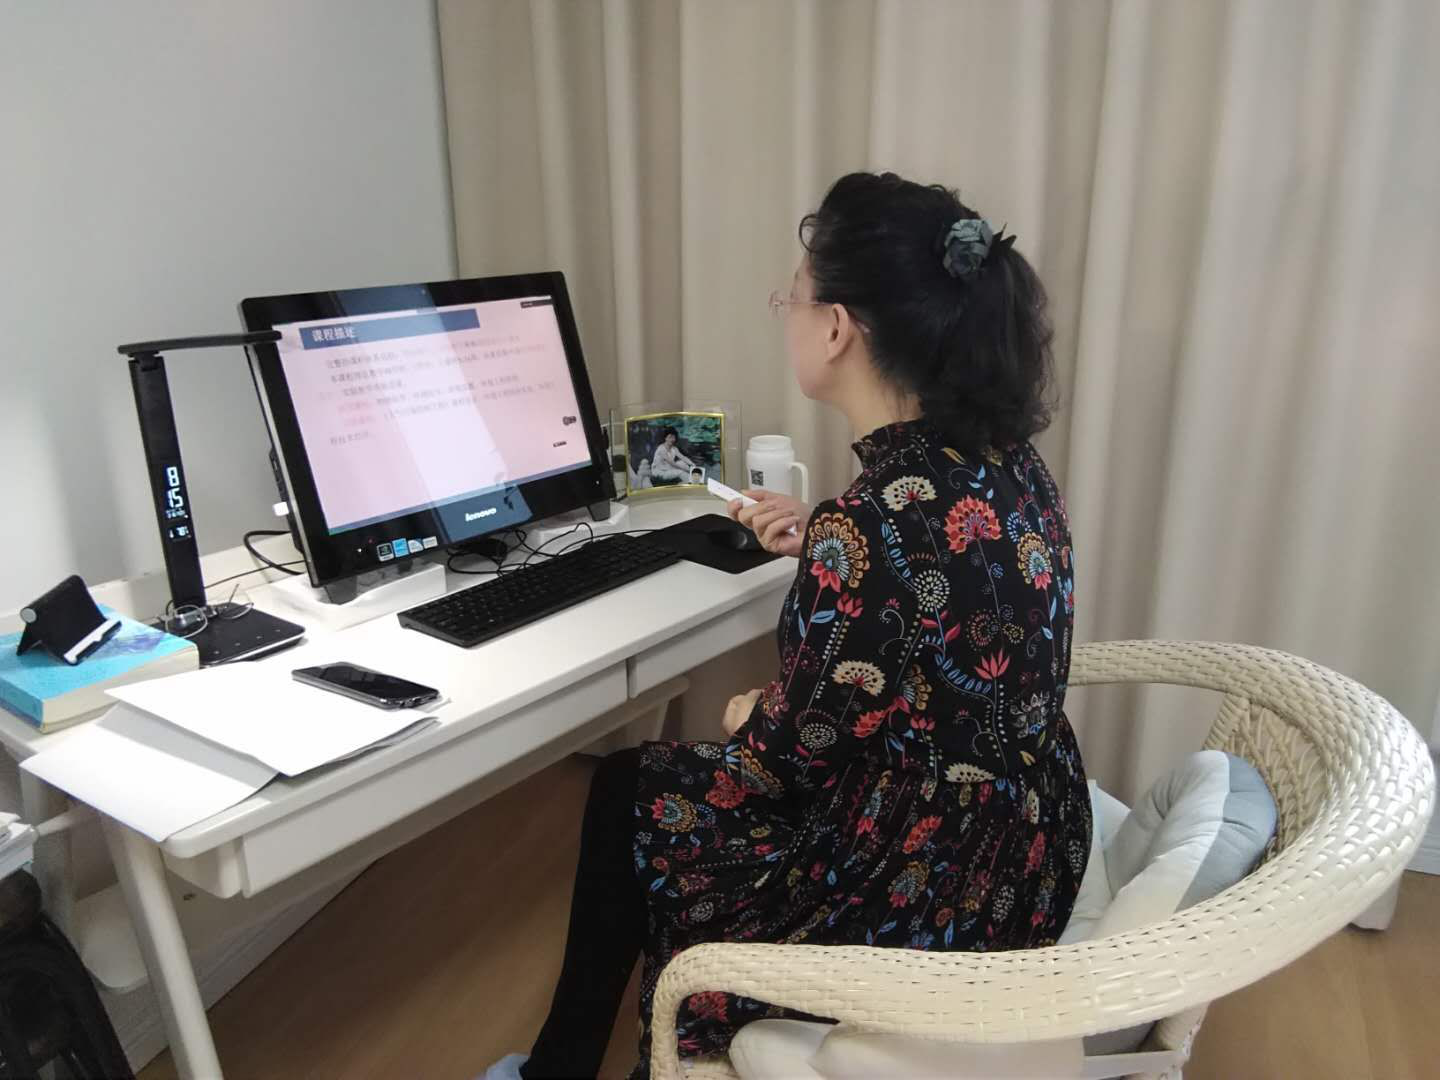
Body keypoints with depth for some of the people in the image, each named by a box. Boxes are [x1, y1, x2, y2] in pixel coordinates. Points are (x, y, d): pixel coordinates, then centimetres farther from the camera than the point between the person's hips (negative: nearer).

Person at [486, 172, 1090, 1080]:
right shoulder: (1008, 461, -4)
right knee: (650, 782, 20)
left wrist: (748, 720, 2)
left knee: (629, 795, 14)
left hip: (932, 901, -8)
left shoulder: (866, 527, -31)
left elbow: (792, 757, -19)